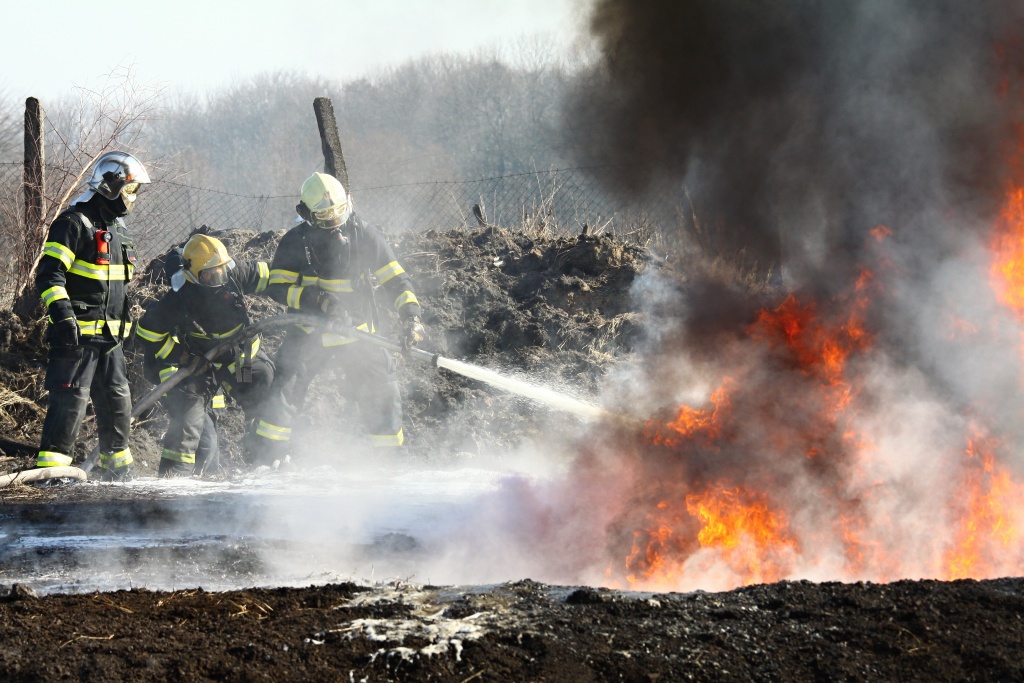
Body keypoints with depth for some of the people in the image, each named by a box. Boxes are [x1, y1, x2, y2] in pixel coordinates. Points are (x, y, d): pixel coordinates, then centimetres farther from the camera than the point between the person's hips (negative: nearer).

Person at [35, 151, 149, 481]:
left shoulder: (118, 229, 19)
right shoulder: (75, 224, -11)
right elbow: (49, 274, -17)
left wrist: (125, 327, 28)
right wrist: (62, 314, -28)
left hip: (111, 337, 9)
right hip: (78, 334, -9)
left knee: (117, 401, 13)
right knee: (70, 400, -13)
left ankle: (117, 469, 25)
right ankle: (51, 465, -12)